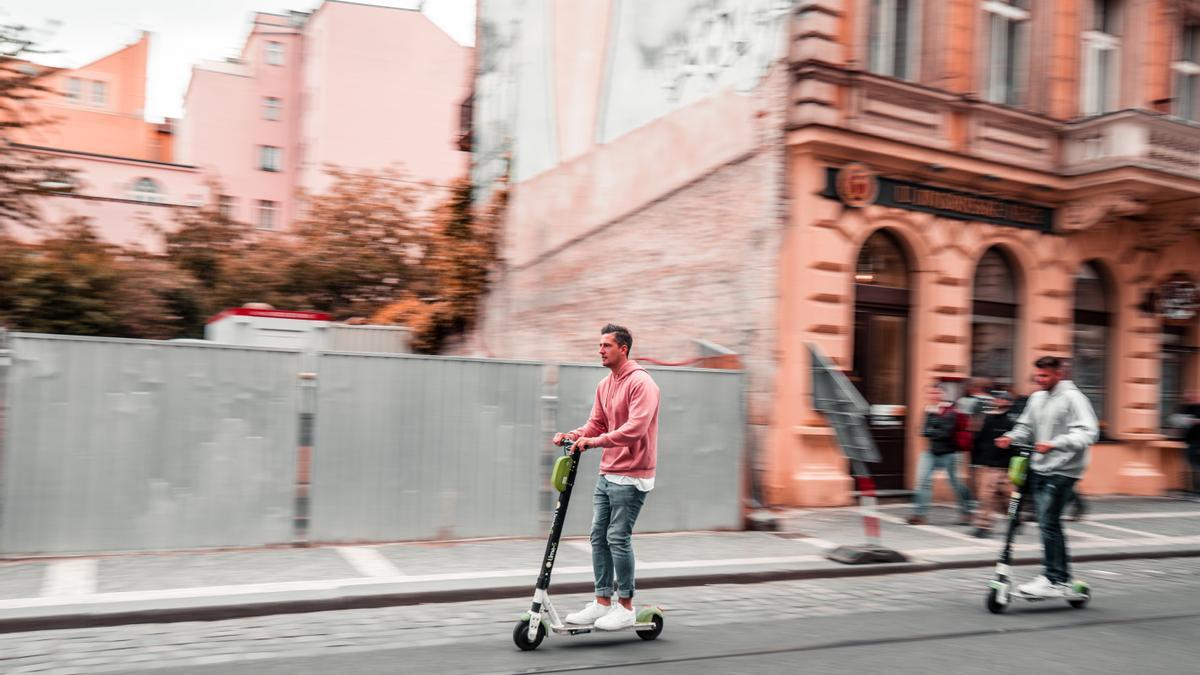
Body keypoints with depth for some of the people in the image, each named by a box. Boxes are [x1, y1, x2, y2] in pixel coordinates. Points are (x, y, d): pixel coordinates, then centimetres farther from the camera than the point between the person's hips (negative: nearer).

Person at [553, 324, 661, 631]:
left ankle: (625, 607, 6)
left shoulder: (641, 383, -13)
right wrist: (573, 435, -4)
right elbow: (597, 423, 14)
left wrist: (597, 441, -30)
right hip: (607, 473, 8)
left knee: (618, 537, -6)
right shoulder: (604, 385, 14)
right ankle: (602, 602, 16)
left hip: (631, 476, -8)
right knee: (598, 536, 8)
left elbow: (636, 427, -24)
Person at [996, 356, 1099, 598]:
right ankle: (1062, 576, 22)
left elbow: (1088, 432, -20)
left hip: (1063, 470, -7)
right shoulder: (1037, 398, 11)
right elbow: (1026, 426, 19)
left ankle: (1053, 580, -5)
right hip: (1040, 468, 8)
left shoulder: (1072, 397, -10)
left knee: (1048, 522, -11)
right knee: (1050, 523, 12)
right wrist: (1011, 438, -2)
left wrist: (1055, 444, -31)